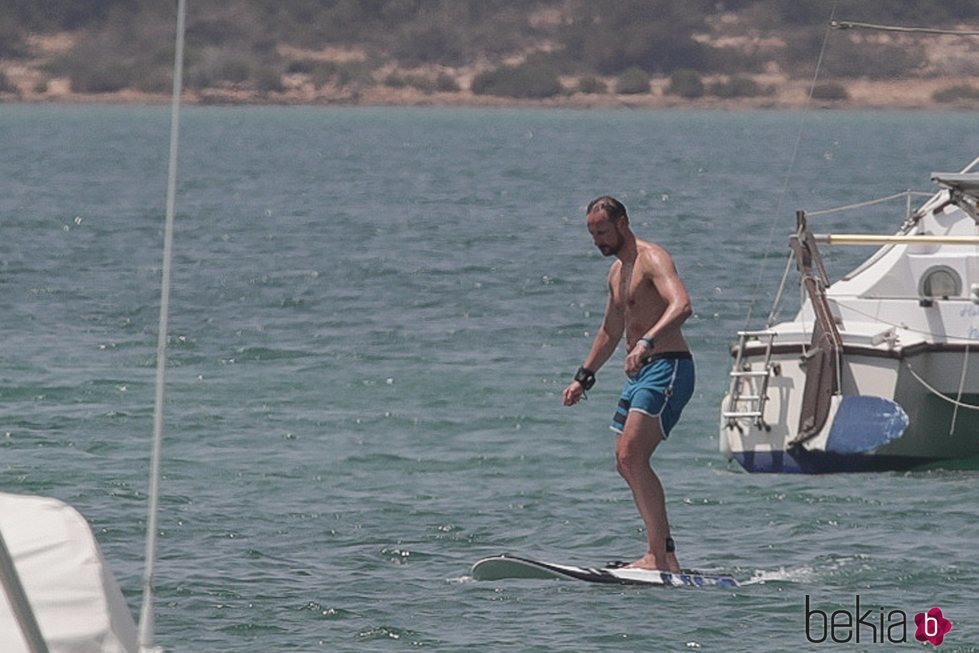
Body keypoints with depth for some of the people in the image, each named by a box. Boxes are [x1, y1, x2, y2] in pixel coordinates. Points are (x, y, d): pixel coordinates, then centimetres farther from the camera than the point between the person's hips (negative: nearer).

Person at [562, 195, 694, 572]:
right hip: (639, 373, 10)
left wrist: (647, 342, -44)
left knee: (631, 455, -21)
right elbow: (611, 331, 32)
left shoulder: (652, 259, -12)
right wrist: (584, 377, 32)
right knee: (627, 463, 9)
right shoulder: (617, 271, 19)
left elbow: (681, 305, -30)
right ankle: (662, 552, 13)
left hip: (667, 368, -10)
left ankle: (661, 555, -23)